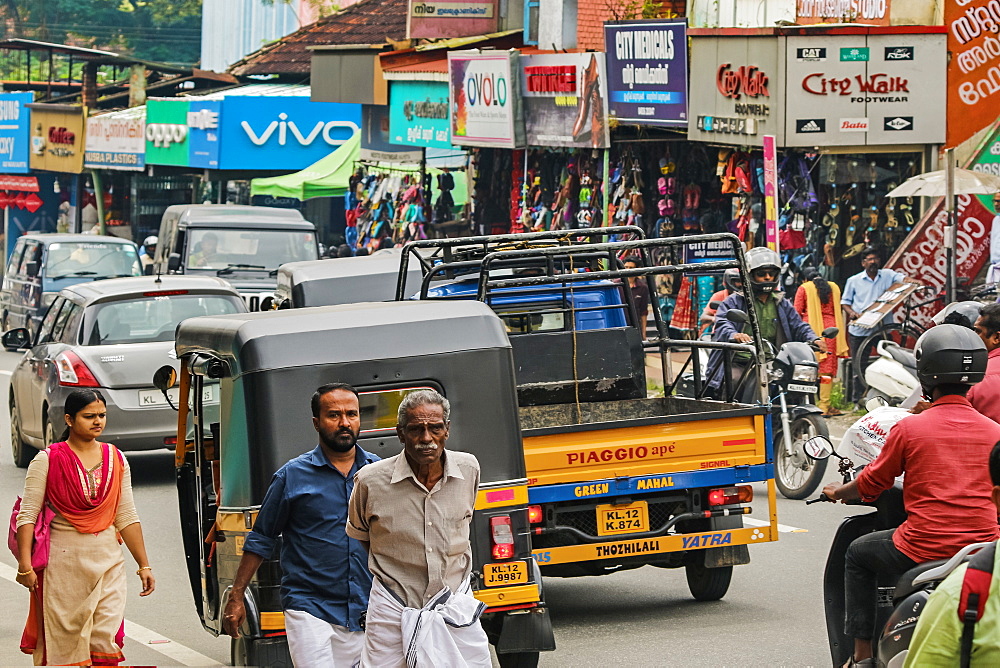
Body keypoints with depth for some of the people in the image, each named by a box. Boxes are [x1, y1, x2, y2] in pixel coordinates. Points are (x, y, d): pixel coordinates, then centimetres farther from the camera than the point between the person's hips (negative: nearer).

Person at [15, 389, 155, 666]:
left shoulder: (115, 459, 8)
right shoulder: (48, 460, -4)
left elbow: (126, 517, 12)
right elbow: (28, 515, -7)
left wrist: (144, 565, 9)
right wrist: (25, 565, -17)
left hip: (108, 560, 3)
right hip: (63, 562, -3)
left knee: (107, 641, -7)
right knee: (63, 641, 1)